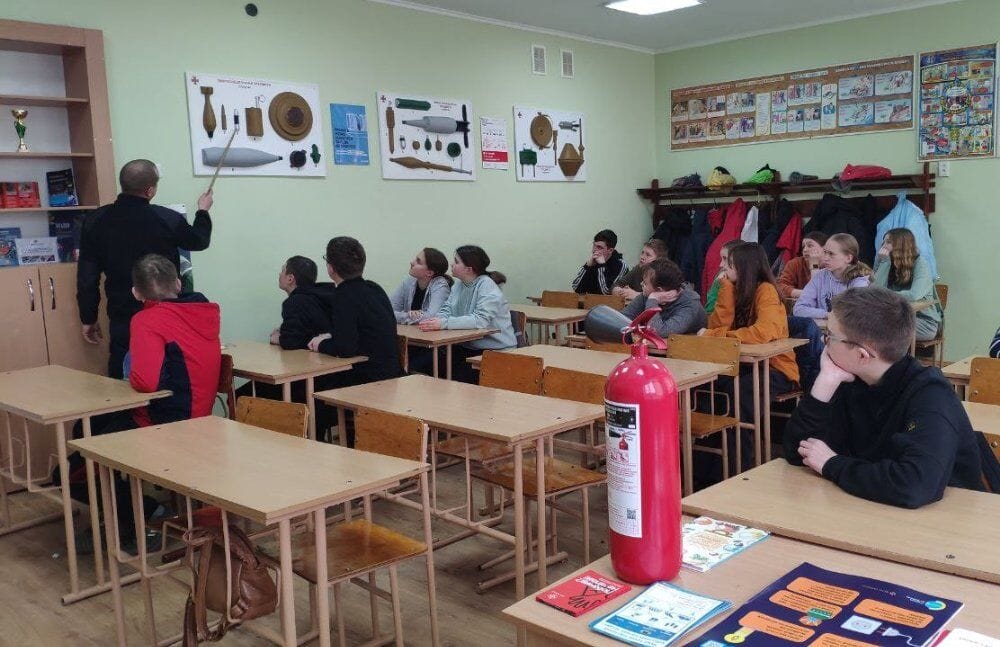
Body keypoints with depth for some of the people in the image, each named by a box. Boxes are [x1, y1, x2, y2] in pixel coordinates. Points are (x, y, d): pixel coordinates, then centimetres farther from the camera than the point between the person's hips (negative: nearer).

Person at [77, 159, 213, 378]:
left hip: (122, 321, 2)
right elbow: (199, 240, 10)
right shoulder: (168, 220, -12)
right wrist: (203, 211, 29)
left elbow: (87, 277, 0)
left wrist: (88, 319, 11)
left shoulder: (95, 221, -4)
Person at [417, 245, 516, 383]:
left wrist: (444, 323, -33)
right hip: (465, 346, 7)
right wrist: (435, 321, -18)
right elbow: (446, 310, 6)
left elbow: (480, 320, -27)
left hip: (495, 350, -7)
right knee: (416, 363, -7)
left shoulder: (487, 286, -14)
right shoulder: (459, 285, 12)